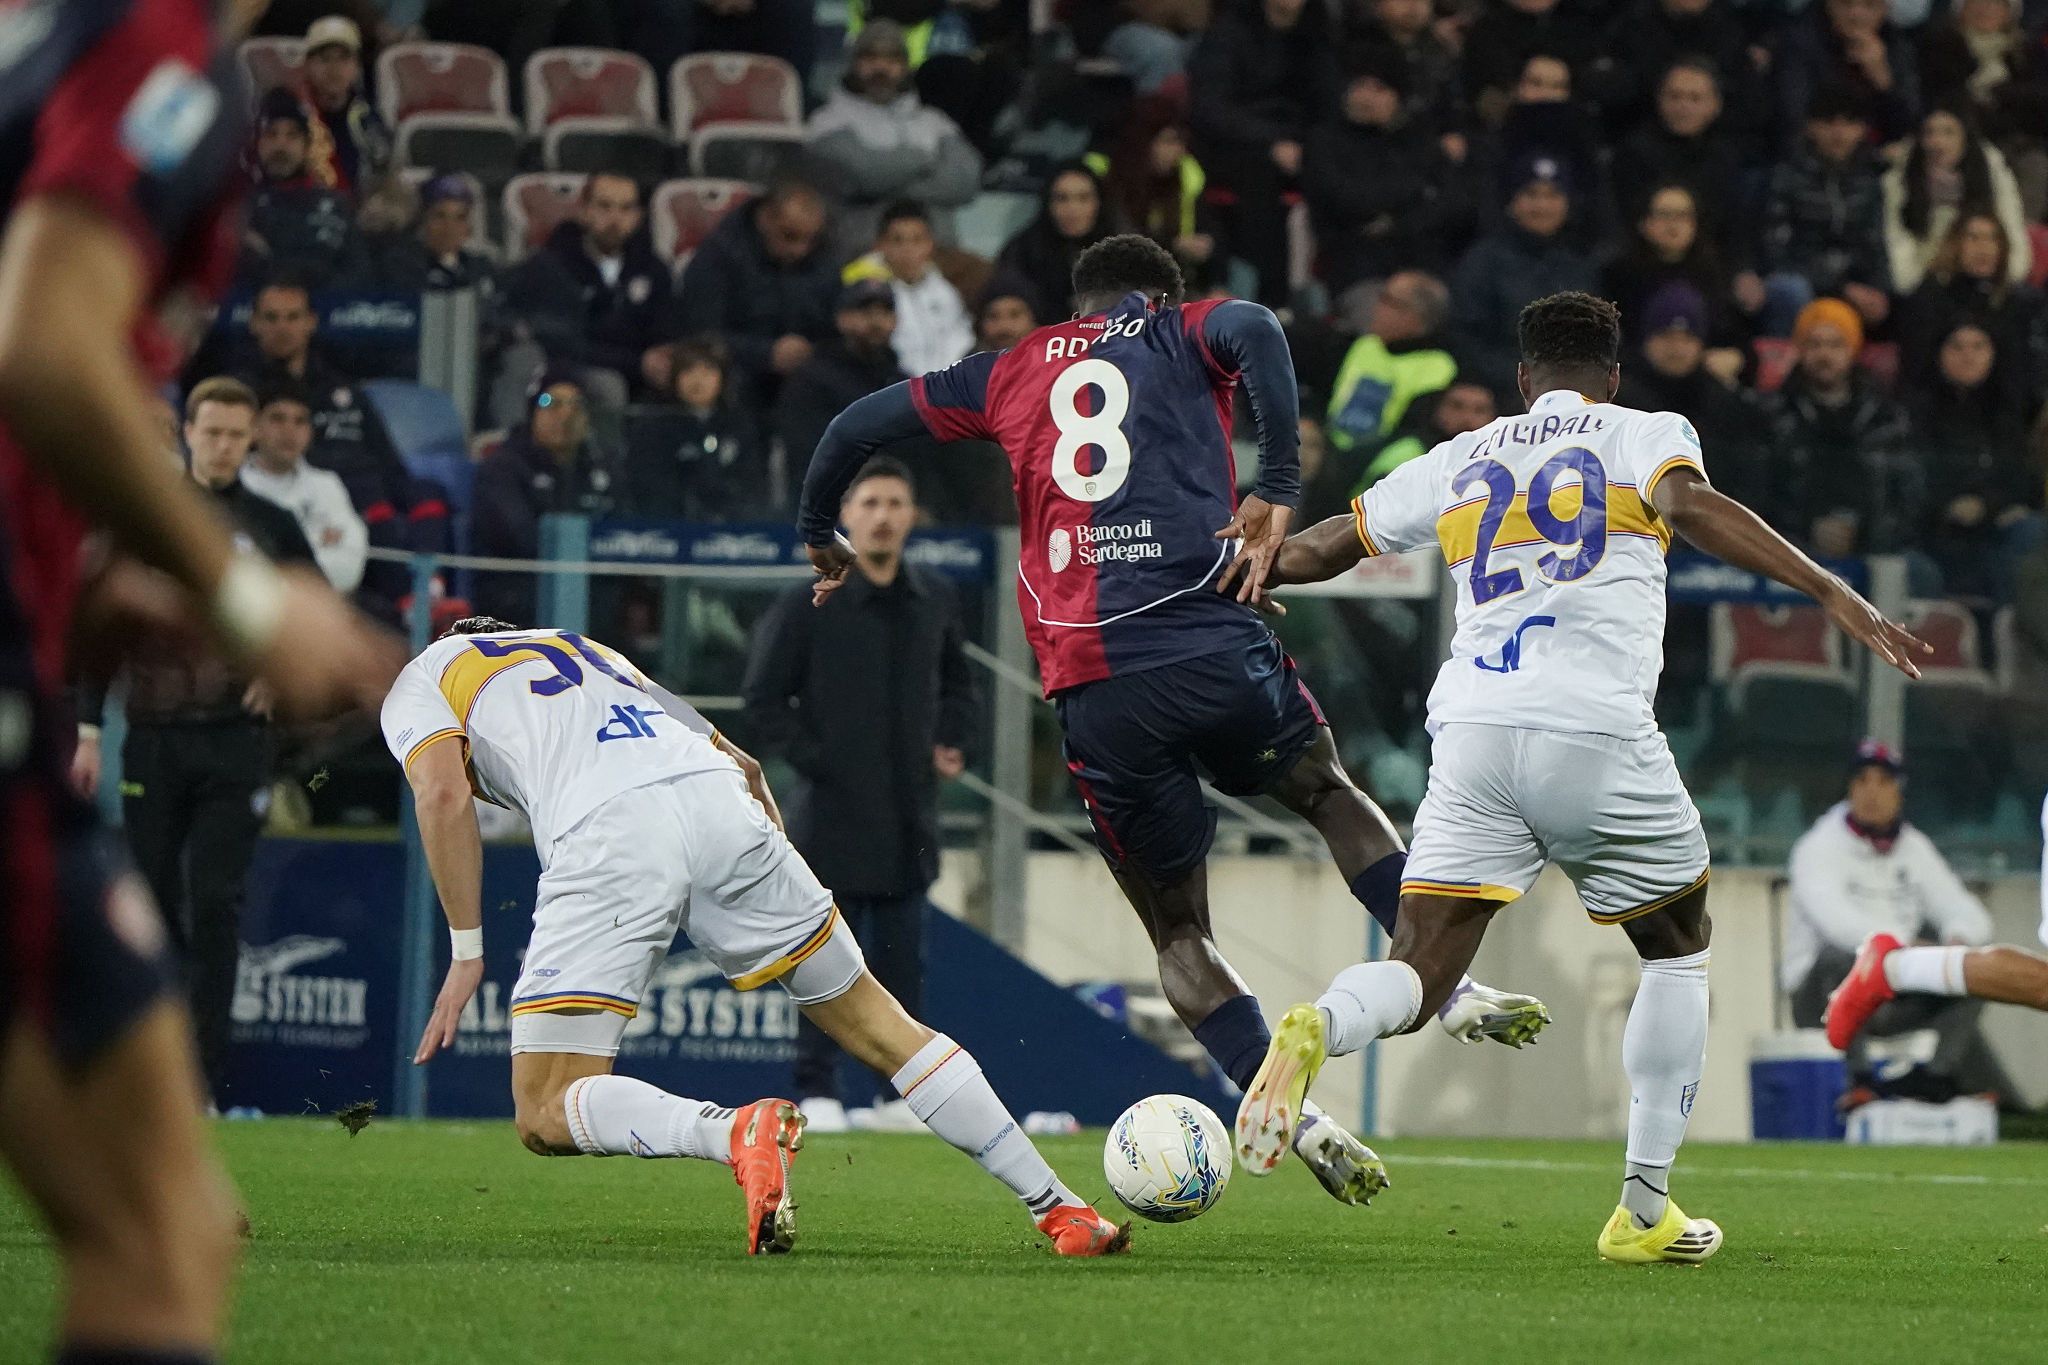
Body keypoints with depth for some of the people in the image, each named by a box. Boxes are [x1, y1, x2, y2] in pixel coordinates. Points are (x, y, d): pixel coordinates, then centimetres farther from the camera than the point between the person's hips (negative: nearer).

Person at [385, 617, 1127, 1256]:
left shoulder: (418, 682, 25)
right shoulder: (589, 651, 40)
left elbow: (444, 792, 2)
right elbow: (741, 765, 33)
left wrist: (466, 949, 5)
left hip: (603, 835, -5)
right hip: (718, 799, 5)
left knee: (546, 1116, -1)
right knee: (880, 1026, 17)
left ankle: (741, 1133, -26)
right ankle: (1060, 1209, 15)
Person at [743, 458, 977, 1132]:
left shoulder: (934, 601, 8)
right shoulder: (807, 604, -6)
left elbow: (958, 685, 23)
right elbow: (763, 699, -3)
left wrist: (946, 743, 7)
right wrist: (814, 760, -10)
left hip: (910, 817, 4)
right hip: (835, 815, -4)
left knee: (903, 961, 7)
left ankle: (901, 1091, 14)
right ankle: (818, 1092, 4)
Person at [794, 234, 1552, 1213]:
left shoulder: (1010, 374, 22)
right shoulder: (1176, 335, 15)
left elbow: (857, 425, 24)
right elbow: (1253, 330, -9)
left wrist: (819, 539, 41)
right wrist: (1278, 491, -12)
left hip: (1093, 696, 2)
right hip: (1212, 646, -2)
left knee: (1178, 933, 13)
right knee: (1330, 796, 27)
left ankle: (1299, 1122, -1)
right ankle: (1454, 989, 15)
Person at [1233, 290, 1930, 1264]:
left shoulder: (1456, 463, 23)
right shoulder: (1646, 434, 13)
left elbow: (1320, 549, 31)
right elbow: (1689, 506, -10)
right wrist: (1834, 596, -17)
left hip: (1471, 734, 3)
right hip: (1599, 737, -3)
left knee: (1417, 976, 1)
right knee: (1679, 953, 20)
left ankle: (1318, 1029, -35)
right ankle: (1644, 1211, 17)